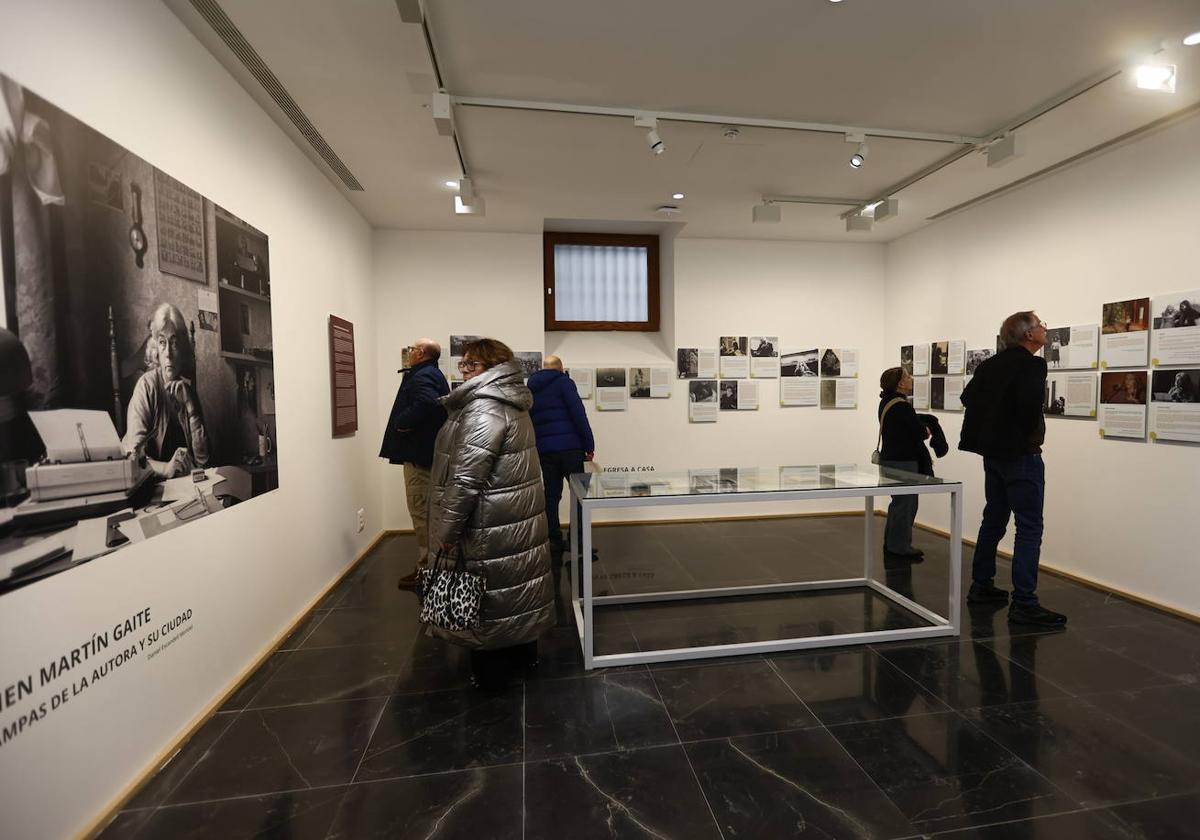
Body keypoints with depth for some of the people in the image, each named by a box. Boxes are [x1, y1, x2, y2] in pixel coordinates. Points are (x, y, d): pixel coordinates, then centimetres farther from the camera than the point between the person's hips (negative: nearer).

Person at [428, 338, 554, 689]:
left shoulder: (484, 408, -21)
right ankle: (525, 647, 38)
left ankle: (491, 671, 22)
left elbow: (465, 478, -25)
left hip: (492, 521, -9)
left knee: (488, 590, 5)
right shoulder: (512, 402, 10)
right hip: (519, 514, 9)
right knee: (515, 581, 20)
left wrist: (448, 529, -16)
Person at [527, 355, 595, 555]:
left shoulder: (531, 389, 17)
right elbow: (578, 414, -10)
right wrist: (589, 445, -7)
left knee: (551, 495, 11)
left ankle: (554, 541, 13)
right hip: (569, 447, -5)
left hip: (544, 450, 5)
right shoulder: (563, 381, 0)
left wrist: (533, 451, 18)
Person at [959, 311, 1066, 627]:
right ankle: (1024, 604, -1)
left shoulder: (991, 364, 8)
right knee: (1029, 529, -3)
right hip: (1020, 455, -8)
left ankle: (981, 587, 25)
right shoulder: (1032, 365, -14)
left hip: (993, 453, 8)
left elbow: (967, 396, 13)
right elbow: (1030, 403, -28)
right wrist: (1030, 435, -11)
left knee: (993, 521, 16)